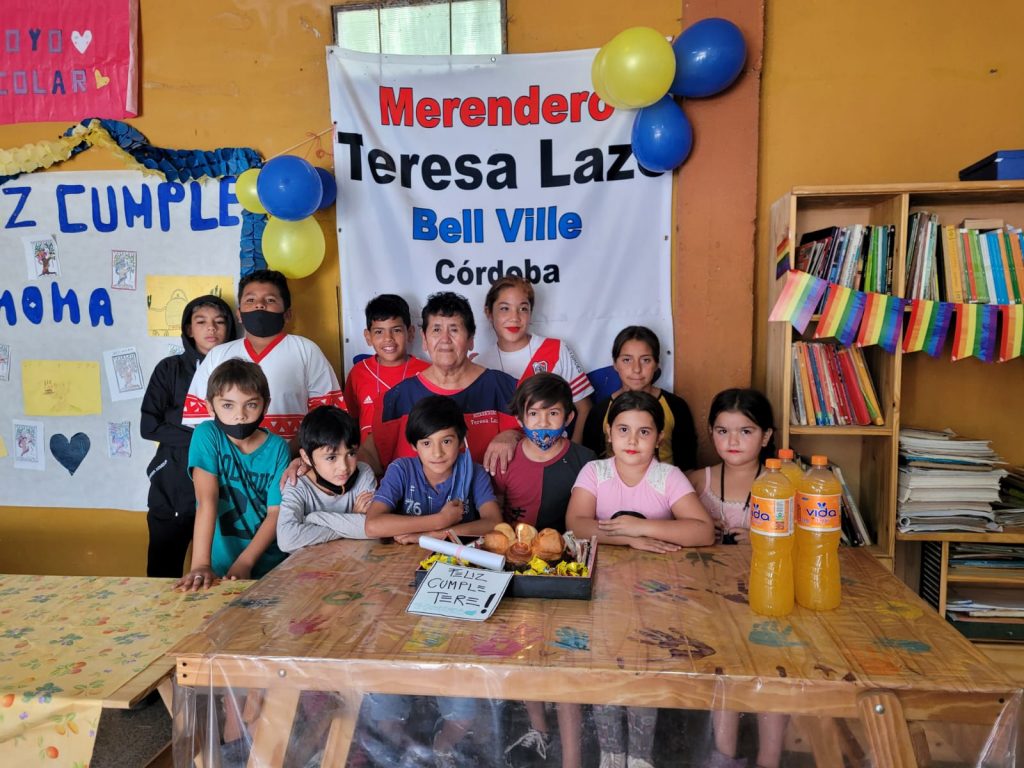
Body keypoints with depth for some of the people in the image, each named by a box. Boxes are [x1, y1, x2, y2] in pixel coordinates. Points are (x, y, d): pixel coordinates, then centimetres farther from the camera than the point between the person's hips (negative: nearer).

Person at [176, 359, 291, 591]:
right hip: (220, 565, -1)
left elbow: (276, 513, -5)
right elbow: (207, 501, -16)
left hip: (269, 562, 1)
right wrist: (201, 564, -23)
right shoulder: (207, 435, -7)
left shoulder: (277, 448, -3)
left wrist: (243, 563, -15)